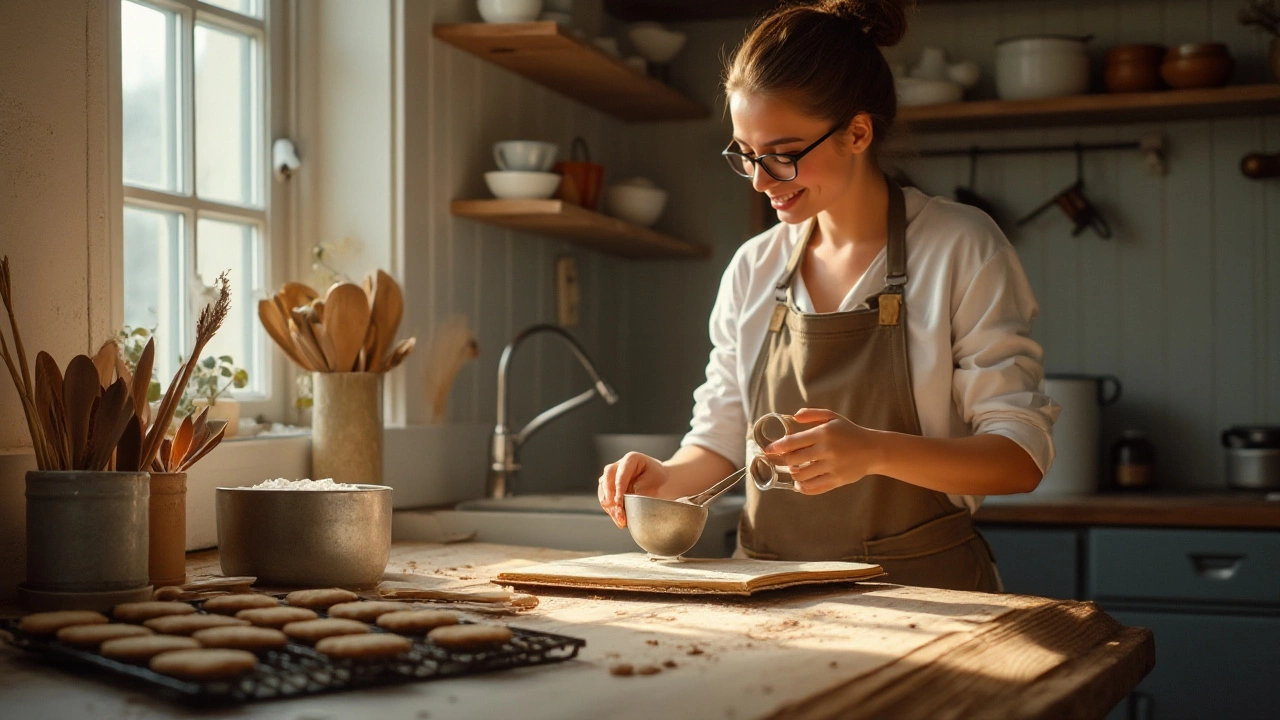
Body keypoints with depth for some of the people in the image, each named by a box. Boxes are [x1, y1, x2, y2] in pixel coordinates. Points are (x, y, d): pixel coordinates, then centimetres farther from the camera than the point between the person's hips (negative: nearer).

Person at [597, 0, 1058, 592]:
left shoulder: (962, 249, 0)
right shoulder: (752, 269, 13)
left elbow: (1023, 455, -5)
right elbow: (720, 441, 20)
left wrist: (875, 450, -21)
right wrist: (667, 479, -3)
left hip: (922, 589, -3)